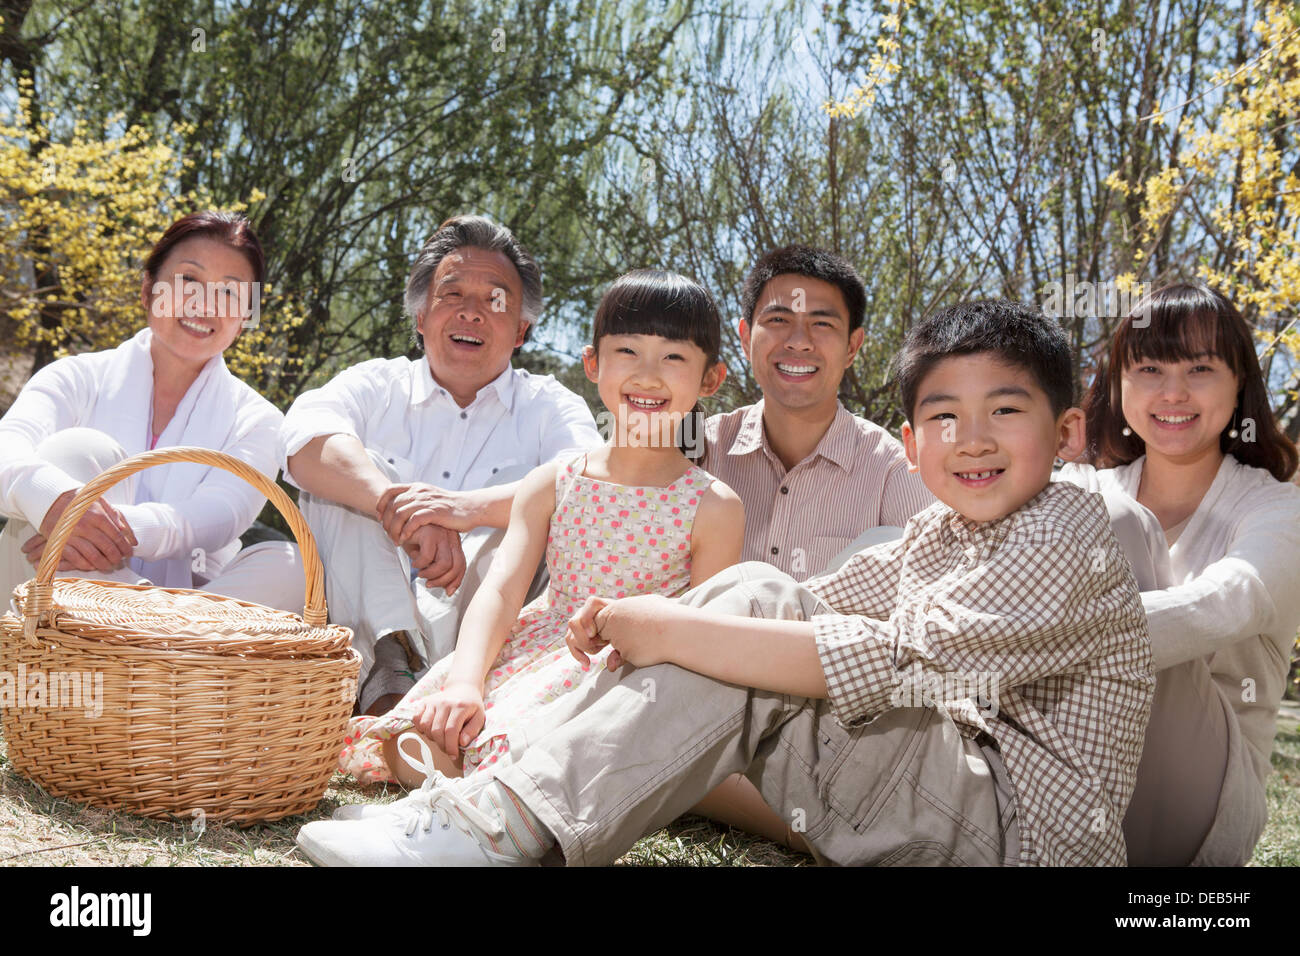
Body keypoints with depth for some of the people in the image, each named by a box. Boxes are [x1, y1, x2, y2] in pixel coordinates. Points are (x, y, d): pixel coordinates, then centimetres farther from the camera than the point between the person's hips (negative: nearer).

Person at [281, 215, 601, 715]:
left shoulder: (548, 406, 10)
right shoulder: (377, 384, 12)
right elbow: (306, 438, -12)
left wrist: (473, 506, -31)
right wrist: (400, 504, -31)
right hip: (367, 615, 1)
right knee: (344, 468, -16)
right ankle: (389, 674, -33)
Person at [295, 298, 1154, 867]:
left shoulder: (1068, 537, -14)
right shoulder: (946, 531, 14)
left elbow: (891, 662, -26)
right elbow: (818, 605, 7)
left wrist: (669, 630, -24)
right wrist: (644, 617, -11)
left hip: (1024, 825, -8)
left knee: (754, 608, -22)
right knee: (754, 601, -9)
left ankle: (509, 826, -26)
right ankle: (504, 807, -16)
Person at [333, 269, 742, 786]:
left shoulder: (713, 507, -2)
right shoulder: (552, 484, 5)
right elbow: (501, 591, -4)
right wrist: (464, 683, -22)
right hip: (541, 647, 3)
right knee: (410, 751, -19)